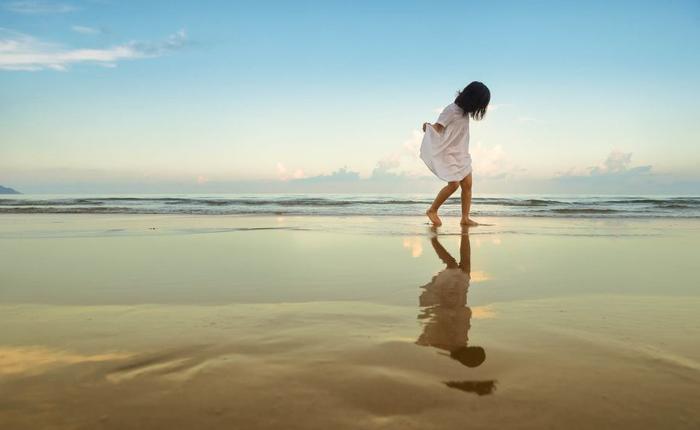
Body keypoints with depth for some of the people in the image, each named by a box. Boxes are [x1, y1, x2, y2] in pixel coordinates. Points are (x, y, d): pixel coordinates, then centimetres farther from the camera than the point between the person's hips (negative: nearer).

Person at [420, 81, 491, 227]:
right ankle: (432, 211, 3)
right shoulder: (451, 110, -16)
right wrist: (428, 127, -30)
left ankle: (465, 218, 6)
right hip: (449, 153, -8)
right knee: (454, 184, -14)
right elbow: (437, 128, -17)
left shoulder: (465, 110, 7)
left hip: (462, 154, 8)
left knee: (467, 184, 1)